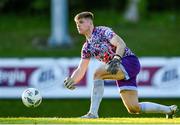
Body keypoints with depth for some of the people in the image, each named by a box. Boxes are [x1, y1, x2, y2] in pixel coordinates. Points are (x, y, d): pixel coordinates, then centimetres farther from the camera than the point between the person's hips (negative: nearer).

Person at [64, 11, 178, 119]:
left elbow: (121, 44, -17)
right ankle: (169, 110, 18)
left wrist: (116, 59, -35)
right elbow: (81, 70, 17)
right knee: (134, 108, 0)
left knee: (98, 73, -28)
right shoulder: (87, 47, 17)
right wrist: (71, 80, -3)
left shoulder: (102, 31, -4)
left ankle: (93, 113, -30)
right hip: (120, 72, 8)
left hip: (129, 61, -8)